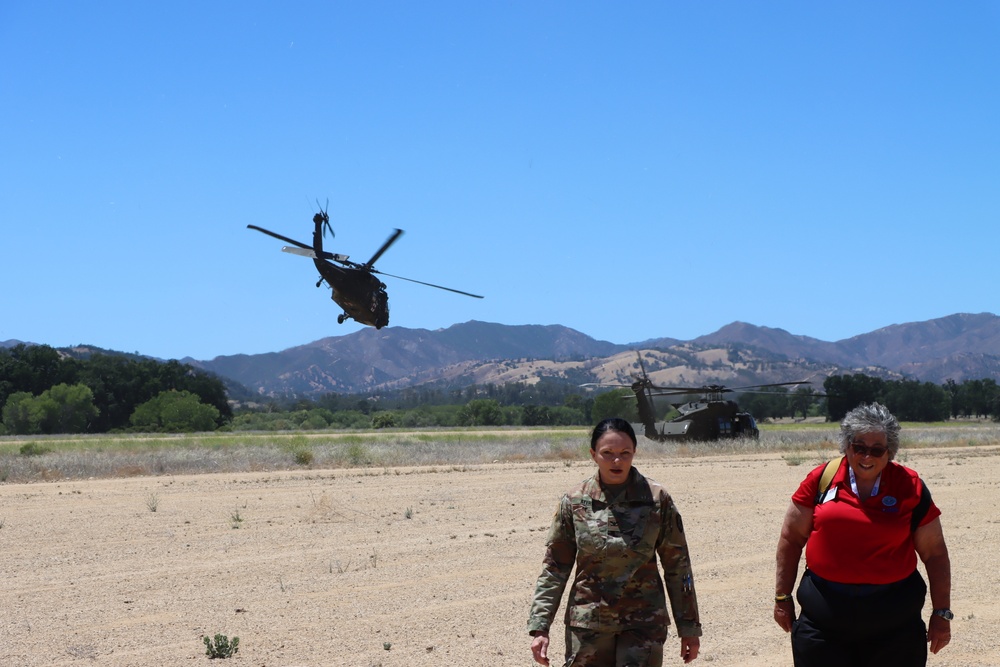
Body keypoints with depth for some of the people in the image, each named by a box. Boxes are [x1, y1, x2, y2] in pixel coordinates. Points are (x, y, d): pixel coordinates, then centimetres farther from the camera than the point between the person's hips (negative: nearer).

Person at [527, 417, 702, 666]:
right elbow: (555, 568, 4)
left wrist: (689, 627, 5)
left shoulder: (656, 499, -3)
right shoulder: (574, 502, -1)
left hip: (643, 622, -1)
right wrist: (539, 627, -3)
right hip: (588, 624, 2)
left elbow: (677, 565, 3)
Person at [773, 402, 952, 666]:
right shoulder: (822, 479, 0)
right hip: (823, 617, 0)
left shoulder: (910, 487, 0)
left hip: (895, 622, 0)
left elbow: (934, 553, 5)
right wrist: (782, 596, 7)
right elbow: (791, 538, 7)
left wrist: (942, 612, 3)